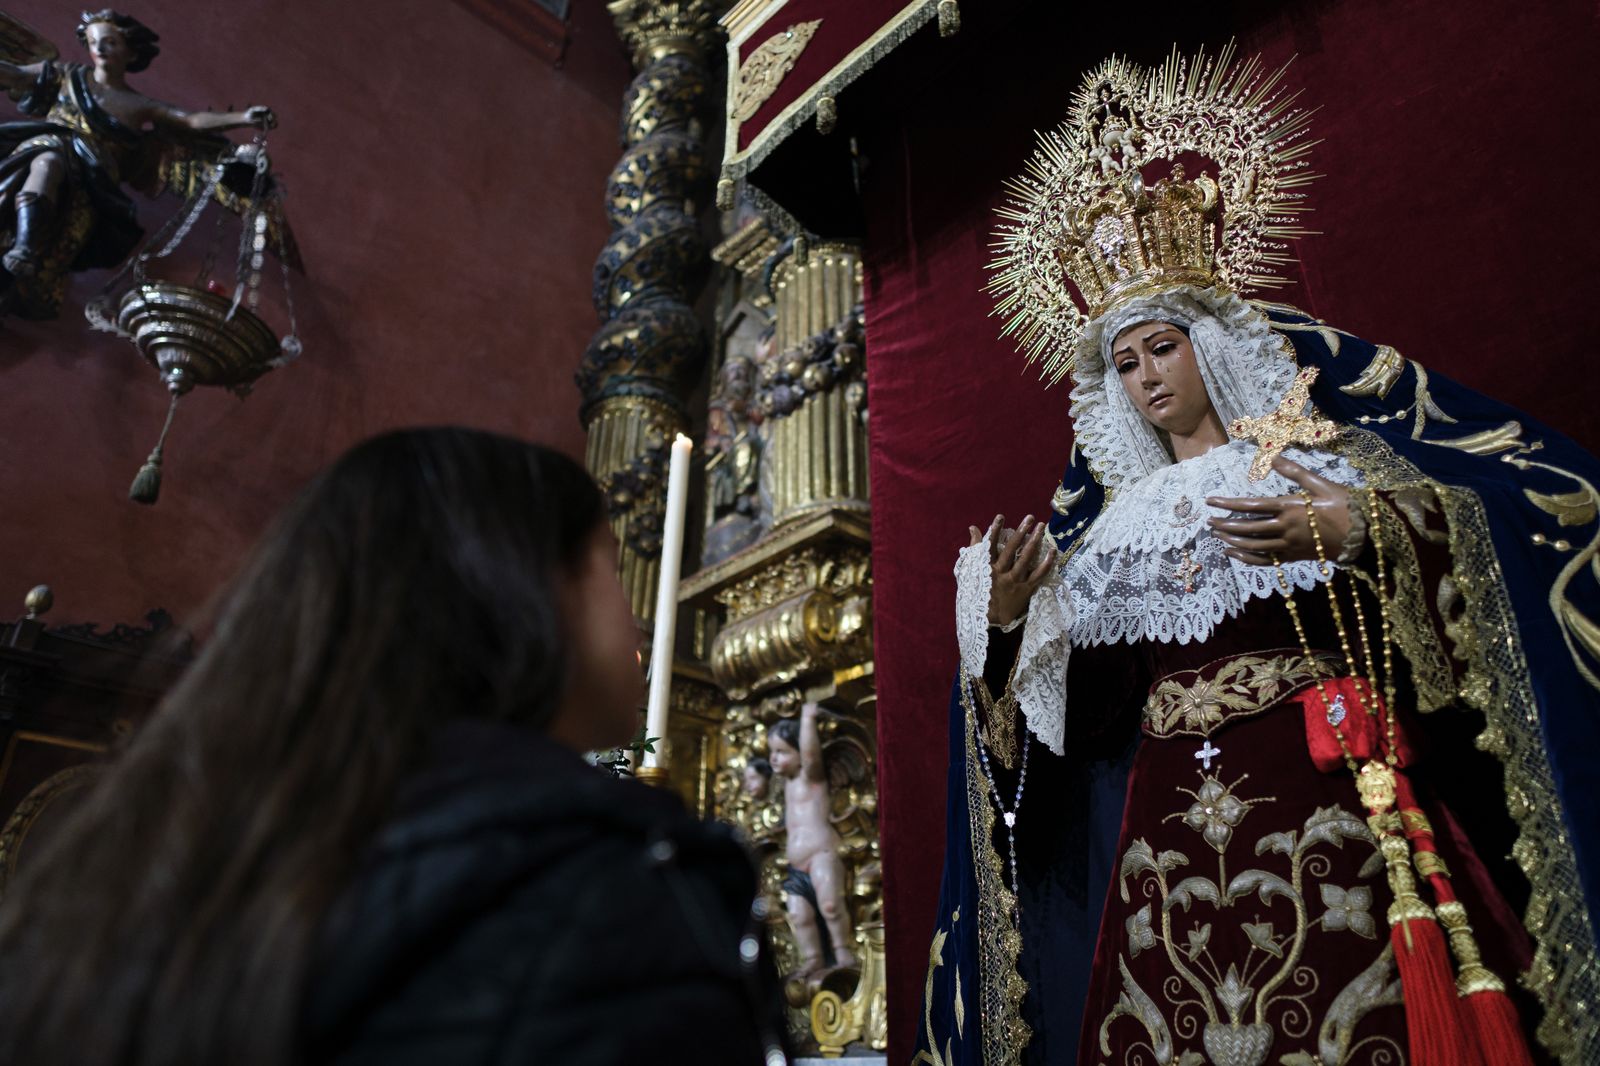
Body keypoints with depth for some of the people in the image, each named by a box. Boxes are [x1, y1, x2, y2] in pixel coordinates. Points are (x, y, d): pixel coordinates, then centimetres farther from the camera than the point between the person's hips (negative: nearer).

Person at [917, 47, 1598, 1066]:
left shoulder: (1317, 451, 8)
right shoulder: (1115, 521, 17)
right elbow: (1077, 709, 13)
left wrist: (1359, 531, -18)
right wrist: (1008, 620, -5)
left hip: (1328, 799, -3)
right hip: (1170, 822, 3)